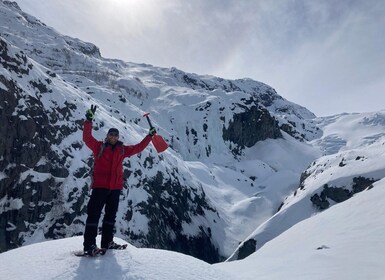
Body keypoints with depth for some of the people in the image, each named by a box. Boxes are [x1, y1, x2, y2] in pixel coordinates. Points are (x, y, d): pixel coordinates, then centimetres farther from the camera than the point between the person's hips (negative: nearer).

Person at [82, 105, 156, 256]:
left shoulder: (122, 149, 13)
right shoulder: (99, 146, 4)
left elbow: (138, 148, 19)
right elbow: (87, 138, -8)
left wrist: (149, 136, 16)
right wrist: (89, 120, -18)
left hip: (115, 187, 5)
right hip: (100, 186, -4)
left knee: (111, 215, 12)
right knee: (94, 214, -4)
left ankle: (107, 242, 23)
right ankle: (89, 245, 1)